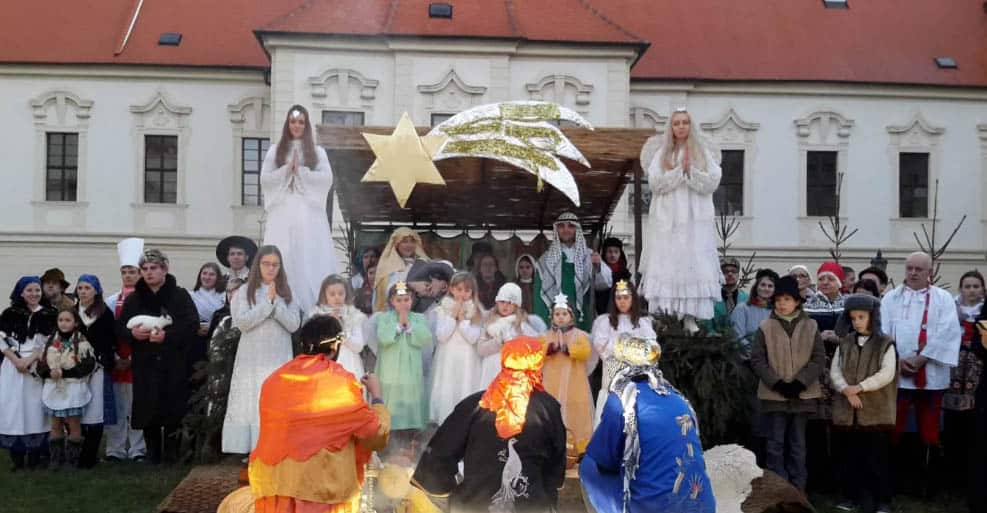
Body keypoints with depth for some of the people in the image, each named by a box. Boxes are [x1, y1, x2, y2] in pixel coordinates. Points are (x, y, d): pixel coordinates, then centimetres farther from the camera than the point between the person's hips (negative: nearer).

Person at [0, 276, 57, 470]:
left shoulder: (49, 315, 4)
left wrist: (29, 360, -13)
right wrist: (16, 360, -9)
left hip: (38, 367, -1)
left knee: (35, 408, -4)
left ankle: (34, 457, 2)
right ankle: (17, 458, 4)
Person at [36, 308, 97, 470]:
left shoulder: (82, 343, -4)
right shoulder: (51, 342, 9)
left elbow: (88, 365, -13)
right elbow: (40, 366, 8)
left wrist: (64, 372, -18)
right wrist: (50, 372, -14)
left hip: (74, 389, -4)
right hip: (53, 389, 4)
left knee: (74, 425, 0)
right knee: (55, 426, 8)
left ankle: (72, 459, 7)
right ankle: (55, 459, 14)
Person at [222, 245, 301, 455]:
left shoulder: (287, 293, 8)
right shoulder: (245, 291, 2)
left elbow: (294, 324, -1)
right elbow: (242, 322, -10)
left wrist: (276, 302, -12)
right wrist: (268, 302, -12)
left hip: (279, 359, 1)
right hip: (252, 360, -1)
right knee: (251, 404, -2)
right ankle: (252, 449, 3)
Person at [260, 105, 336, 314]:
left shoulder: (317, 151, 12)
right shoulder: (275, 150, 14)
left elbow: (327, 178, -2)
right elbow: (265, 179, 3)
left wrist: (300, 171, -10)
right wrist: (287, 170, -10)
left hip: (309, 213, 0)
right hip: (283, 213, 1)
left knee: (311, 259, -6)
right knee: (282, 260, -5)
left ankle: (311, 307, -6)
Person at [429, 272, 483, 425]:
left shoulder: (476, 312, 2)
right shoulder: (443, 310, 3)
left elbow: (473, 338, -8)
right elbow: (441, 336, -6)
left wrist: (462, 318, -11)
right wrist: (453, 316, -10)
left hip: (467, 361, 0)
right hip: (448, 360, 0)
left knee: (466, 392, -2)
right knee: (446, 393, -1)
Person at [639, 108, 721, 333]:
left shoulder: (703, 154, 10)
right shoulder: (662, 154, 11)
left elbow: (712, 182, -1)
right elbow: (655, 182, -2)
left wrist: (691, 170, -12)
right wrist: (680, 170, -10)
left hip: (696, 222, 0)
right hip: (667, 221, 0)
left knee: (694, 266, -6)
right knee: (666, 266, -5)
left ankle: (690, 317, -4)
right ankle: (664, 315, -4)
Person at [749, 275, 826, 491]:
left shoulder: (810, 327, 2)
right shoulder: (765, 327, -1)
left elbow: (819, 359, 1)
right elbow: (757, 360, -3)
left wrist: (800, 382, -11)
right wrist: (777, 383, -12)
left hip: (803, 395, 1)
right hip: (773, 395, -1)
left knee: (798, 445, 9)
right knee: (775, 444, 3)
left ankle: (797, 489, 17)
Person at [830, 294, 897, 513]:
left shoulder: (885, 344, -1)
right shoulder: (844, 343, 10)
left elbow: (887, 374, -11)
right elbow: (834, 371, 4)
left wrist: (860, 387, -18)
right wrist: (846, 390, -13)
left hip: (876, 411, -4)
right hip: (848, 410, 4)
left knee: (877, 458, 0)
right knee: (850, 456, 10)